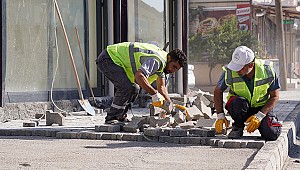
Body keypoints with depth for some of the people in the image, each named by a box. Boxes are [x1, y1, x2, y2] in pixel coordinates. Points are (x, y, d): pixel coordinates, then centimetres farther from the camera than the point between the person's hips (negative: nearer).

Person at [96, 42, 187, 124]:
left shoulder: (161, 62, 9)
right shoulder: (157, 60, -25)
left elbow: (161, 87, 17)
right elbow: (139, 76, -40)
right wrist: (154, 94, -35)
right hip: (107, 59, -10)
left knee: (134, 89, 9)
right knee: (126, 86, -23)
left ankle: (121, 117, 15)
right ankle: (111, 118, -13)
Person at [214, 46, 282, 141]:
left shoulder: (267, 70, -19)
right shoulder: (229, 72, -19)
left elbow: (275, 96, -10)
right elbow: (218, 92, -1)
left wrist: (259, 116, -22)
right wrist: (220, 116, -11)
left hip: (262, 108, 0)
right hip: (240, 108, 0)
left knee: (272, 134, -27)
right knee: (239, 102, -37)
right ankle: (238, 127, -8)